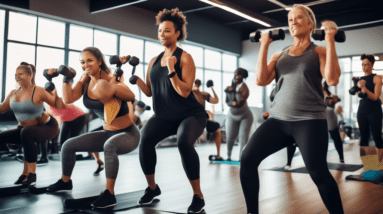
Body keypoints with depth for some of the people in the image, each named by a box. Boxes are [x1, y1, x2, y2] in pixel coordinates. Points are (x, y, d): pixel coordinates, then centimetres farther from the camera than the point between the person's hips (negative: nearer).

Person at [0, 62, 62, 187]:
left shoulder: (39, 91, -14)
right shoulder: (13, 93, 4)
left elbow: (59, 106, -11)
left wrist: (55, 93, -22)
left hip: (46, 127, -7)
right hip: (24, 129, 7)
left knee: (26, 132, -38)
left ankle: (31, 173, -29)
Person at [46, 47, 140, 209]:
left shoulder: (110, 79, -19)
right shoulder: (85, 80, 0)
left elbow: (131, 96, -34)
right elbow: (68, 99, -9)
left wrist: (114, 85, -42)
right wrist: (66, 78, -11)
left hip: (128, 134, -7)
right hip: (108, 133, 8)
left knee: (109, 145, -41)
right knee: (68, 145, 8)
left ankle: (109, 194, -29)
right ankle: (65, 182, 34)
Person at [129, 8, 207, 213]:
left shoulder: (185, 58, -9)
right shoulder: (154, 61, 8)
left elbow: (184, 92, -18)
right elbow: (149, 91, 8)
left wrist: (171, 70, -26)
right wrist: (136, 78, -8)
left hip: (190, 114, -4)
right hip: (164, 116, 5)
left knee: (184, 142, -35)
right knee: (145, 139, -24)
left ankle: (198, 196, -14)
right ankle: (152, 187, 2)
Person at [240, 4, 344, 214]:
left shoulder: (319, 51, 6)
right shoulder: (279, 55, 16)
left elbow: (332, 79, -12)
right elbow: (261, 80, 1)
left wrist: (330, 41, -10)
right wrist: (264, 45, 4)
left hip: (309, 120, -3)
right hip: (278, 119, 4)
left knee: (319, 174, -11)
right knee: (247, 159, -9)